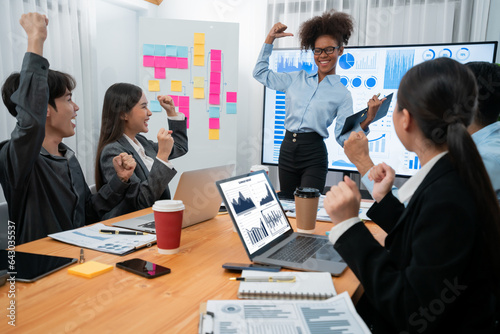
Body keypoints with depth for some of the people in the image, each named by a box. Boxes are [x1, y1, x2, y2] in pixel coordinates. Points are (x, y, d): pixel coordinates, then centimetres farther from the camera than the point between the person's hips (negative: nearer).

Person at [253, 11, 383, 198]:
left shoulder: (342, 94, 2)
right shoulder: (297, 79, 11)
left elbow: (343, 137, -3)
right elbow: (260, 73, 18)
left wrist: (367, 120, -20)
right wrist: (270, 39, 12)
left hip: (314, 156, -3)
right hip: (287, 150, 4)